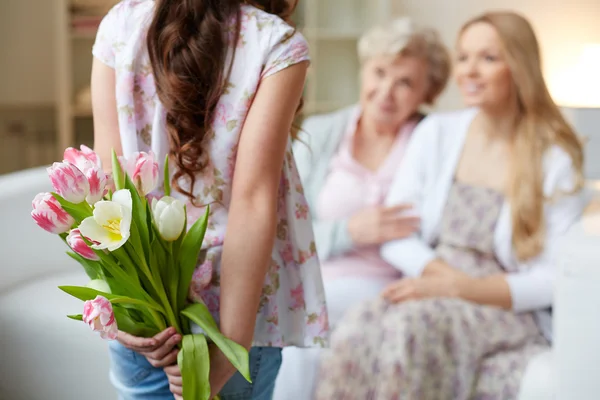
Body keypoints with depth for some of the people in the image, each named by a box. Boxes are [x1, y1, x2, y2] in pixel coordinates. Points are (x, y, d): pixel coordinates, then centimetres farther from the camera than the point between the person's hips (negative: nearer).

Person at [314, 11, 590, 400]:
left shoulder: (556, 160, 0)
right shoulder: (437, 133, 11)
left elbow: (554, 278, -4)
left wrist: (462, 288, -16)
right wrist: (446, 274, -12)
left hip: (509, 312, -3)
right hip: (432, 295, 3)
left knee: (414, 325, -36)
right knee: (361, 327, -32)